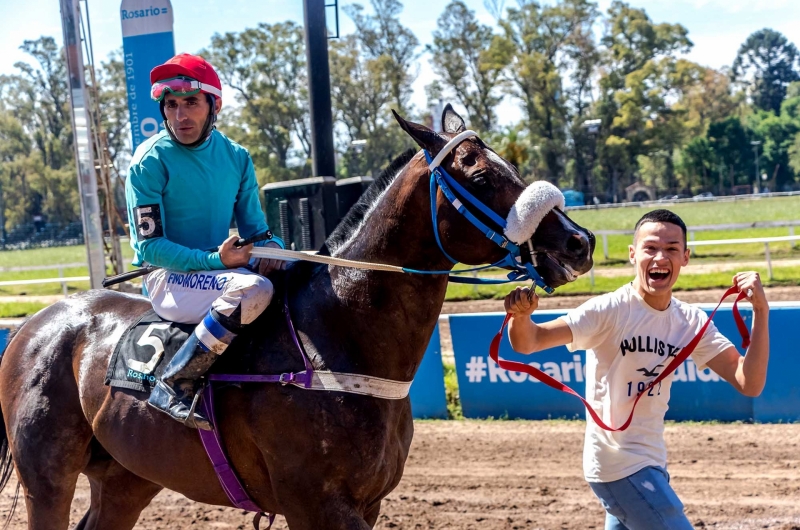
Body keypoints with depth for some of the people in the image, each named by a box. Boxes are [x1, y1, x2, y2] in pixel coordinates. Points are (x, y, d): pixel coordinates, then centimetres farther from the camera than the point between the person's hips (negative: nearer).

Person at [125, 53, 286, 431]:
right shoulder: (149, 162, -10)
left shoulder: (235, 157, 6)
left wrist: (271, 246, -14)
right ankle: (174, 384, -25)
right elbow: (150, 247, -13)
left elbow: (254, 226, 10)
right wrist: (215, 261, -23)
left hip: (221, 269, 7)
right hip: (168, 279, -6)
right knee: (254, 289, -33)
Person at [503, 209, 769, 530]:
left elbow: (749, 384, -8)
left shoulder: (692, 322, 0)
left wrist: (761, 312, -18)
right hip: (617, 466, -7)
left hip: (651, 463, 7)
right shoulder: (610, 310, -17)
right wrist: (520, 315, -47)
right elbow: (528, 342, -25)